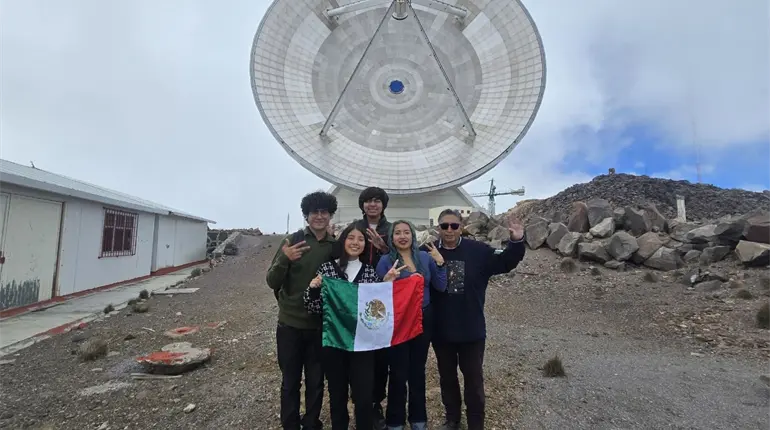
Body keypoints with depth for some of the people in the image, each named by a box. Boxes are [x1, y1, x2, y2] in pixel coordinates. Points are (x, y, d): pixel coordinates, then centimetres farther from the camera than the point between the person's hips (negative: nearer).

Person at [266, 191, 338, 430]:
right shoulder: (293, 241, -6)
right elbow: (272, 282, -7)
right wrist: (284, 259, -25)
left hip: (320, 325, 1)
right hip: (290, 323, -1)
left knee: (316, 381, 13)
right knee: (290, 381, 12)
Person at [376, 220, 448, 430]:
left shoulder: (425, 257, 1)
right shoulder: (386, 261, -8)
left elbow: (440, 287, 0)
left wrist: (440, 263, -13)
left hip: (423, 320, 3)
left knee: (418, 371, 17)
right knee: (398, 373, 5)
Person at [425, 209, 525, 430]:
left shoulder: (478, 250, -8)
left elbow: (504, 263, -2)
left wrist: (516, 242, -18)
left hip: (472, 330, 0)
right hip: (441, 331, 1)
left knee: (474, 378, 16)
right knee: (447, 377, 21)